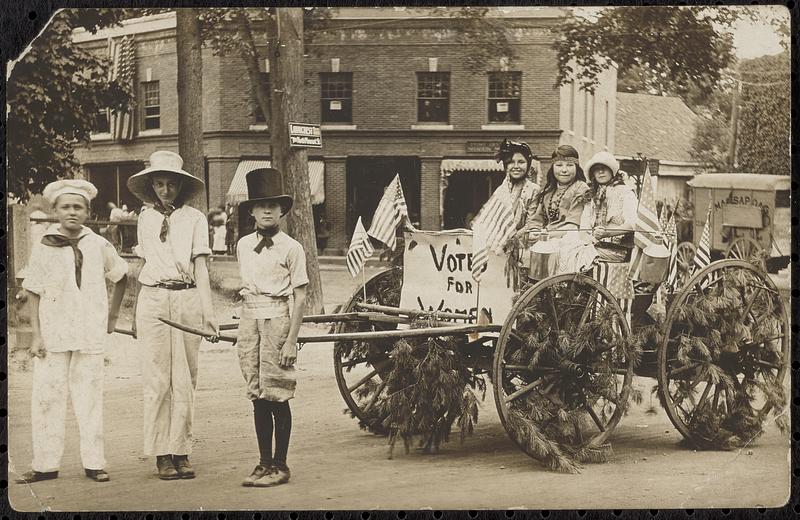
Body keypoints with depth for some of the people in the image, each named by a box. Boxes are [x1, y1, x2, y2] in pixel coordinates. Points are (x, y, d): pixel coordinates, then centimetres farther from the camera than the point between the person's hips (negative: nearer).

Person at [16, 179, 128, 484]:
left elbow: (121, 277, 20)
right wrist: (36, 336, -4)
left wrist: (112, 315, 16)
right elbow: (33, 294, 3)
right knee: (47, 398, -1)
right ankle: (46, 464, 7)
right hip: (53, 334, 0)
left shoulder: (98, 245, 4)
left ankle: (94, 463, 9)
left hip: (90, 336, 0)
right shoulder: (44, 247, 1)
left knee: (90, 398, 3)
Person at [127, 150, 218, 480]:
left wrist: (208, 309, -12)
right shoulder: (146, 218, 10)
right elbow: (145, 261, 16)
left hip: (187, 298, -1)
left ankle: (181, 451, 8)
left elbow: (200, 267, -3)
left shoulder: (195, 218, 3)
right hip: (153, 300, 1)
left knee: (184, 379, 2)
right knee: (157, 379, 1)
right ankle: (162, 455, 5)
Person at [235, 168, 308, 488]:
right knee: (257, 396, 7)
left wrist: (291, 341, -12)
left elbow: (300, 297, -6)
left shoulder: (291, 248, -5)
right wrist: (244, 332, 13)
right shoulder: (243, 246, 10)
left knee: (276, 395, -2)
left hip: (278, 320, -5)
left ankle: (279, 466, 7)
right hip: (249, 320, 5)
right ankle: (264, 463, 14)